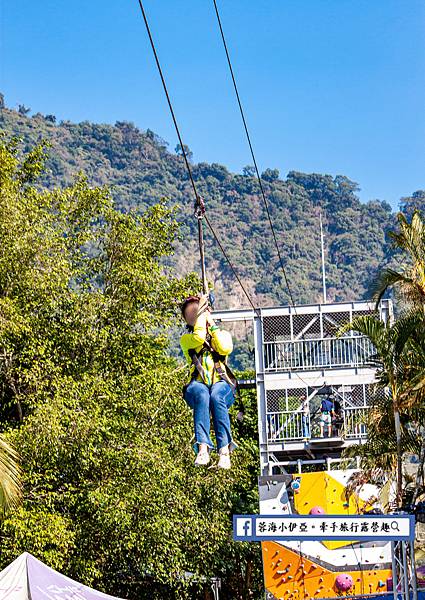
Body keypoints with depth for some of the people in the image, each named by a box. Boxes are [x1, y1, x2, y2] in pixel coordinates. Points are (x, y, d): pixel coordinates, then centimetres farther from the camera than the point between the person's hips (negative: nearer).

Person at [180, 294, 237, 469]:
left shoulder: (222, 334, 23)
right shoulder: (186, 338, 19)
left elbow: (225, 349, -2)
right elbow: (199, 338, -7)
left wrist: (213, 325, 5)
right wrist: (201, 313, 3)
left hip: (221, 384, 0)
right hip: (198, 385, 0)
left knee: (216, 396, -36)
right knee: (202, 395, -37)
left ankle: (224, 450, -47)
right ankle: (203, 448, -51)